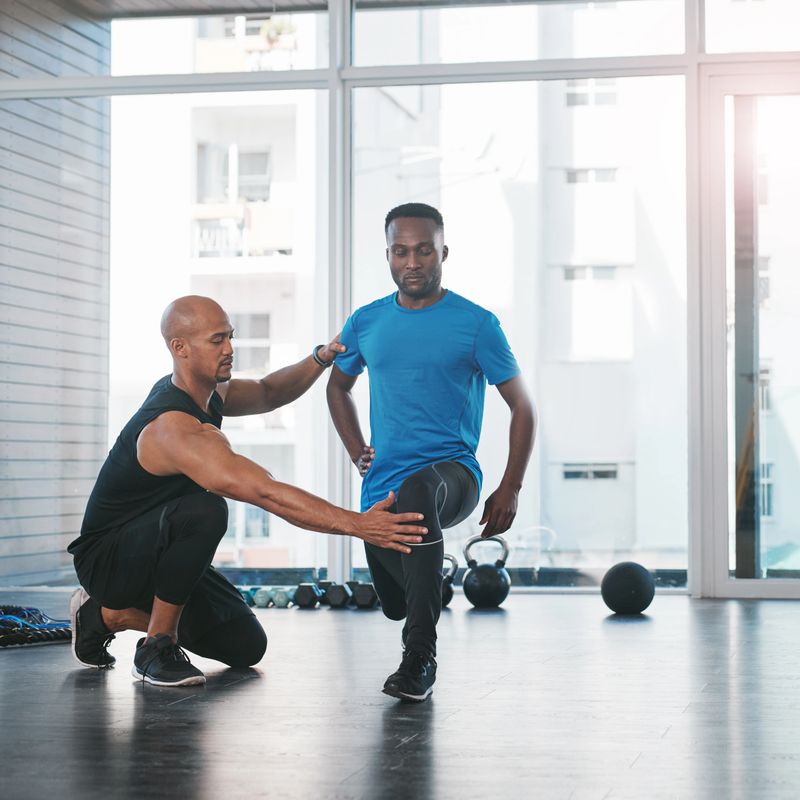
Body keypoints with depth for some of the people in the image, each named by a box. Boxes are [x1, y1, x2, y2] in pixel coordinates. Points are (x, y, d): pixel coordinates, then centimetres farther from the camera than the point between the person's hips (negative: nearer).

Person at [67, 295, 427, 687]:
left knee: (246, 647, 5)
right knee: (204, 511, -38)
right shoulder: (175, 428, -31)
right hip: (106, 559, -9)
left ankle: (108, 614, 16)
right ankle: (157, 647, -19)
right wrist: (357, 525, -44)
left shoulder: (205, 391, 0)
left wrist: (320, 359, 2)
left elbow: (267, 394, 21)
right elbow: (266, 493, -40)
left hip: (155, 549, 9)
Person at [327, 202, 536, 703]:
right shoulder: (366, 323, 7)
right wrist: (358, 452, 11)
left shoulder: (476, 324, -4)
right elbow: (338, 385, 25)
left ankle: (421, 657, -36)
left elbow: (522, 406, 0)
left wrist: (510, 489, -7)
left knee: (417, 492, -40)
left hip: (450, 471, -5)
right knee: (395, 605, 11)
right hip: (381, 486, 5)